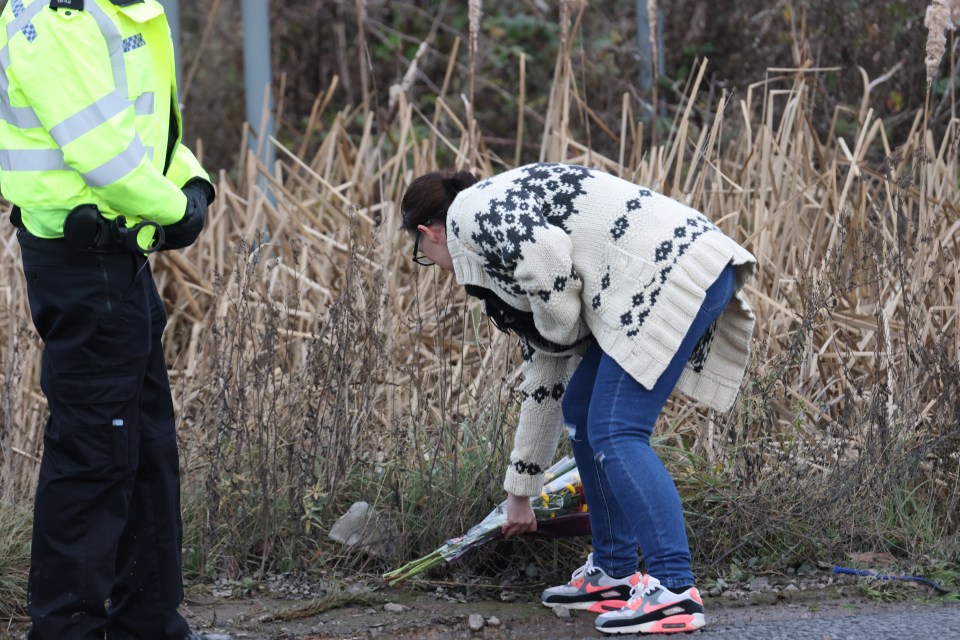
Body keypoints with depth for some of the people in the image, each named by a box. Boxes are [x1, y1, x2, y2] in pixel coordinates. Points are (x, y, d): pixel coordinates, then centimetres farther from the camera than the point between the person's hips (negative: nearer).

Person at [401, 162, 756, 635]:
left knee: (616, 433, -12)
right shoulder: (494, 260, 29)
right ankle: (614, 574, 22)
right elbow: (543, 376, 34)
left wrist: (559, 328, 2)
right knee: (581, 411, 17)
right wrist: (520, 491, 41)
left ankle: (674, 591, -16)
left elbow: (547, 254, -19)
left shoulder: (473, 211, 2)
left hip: (671, 265, -10)